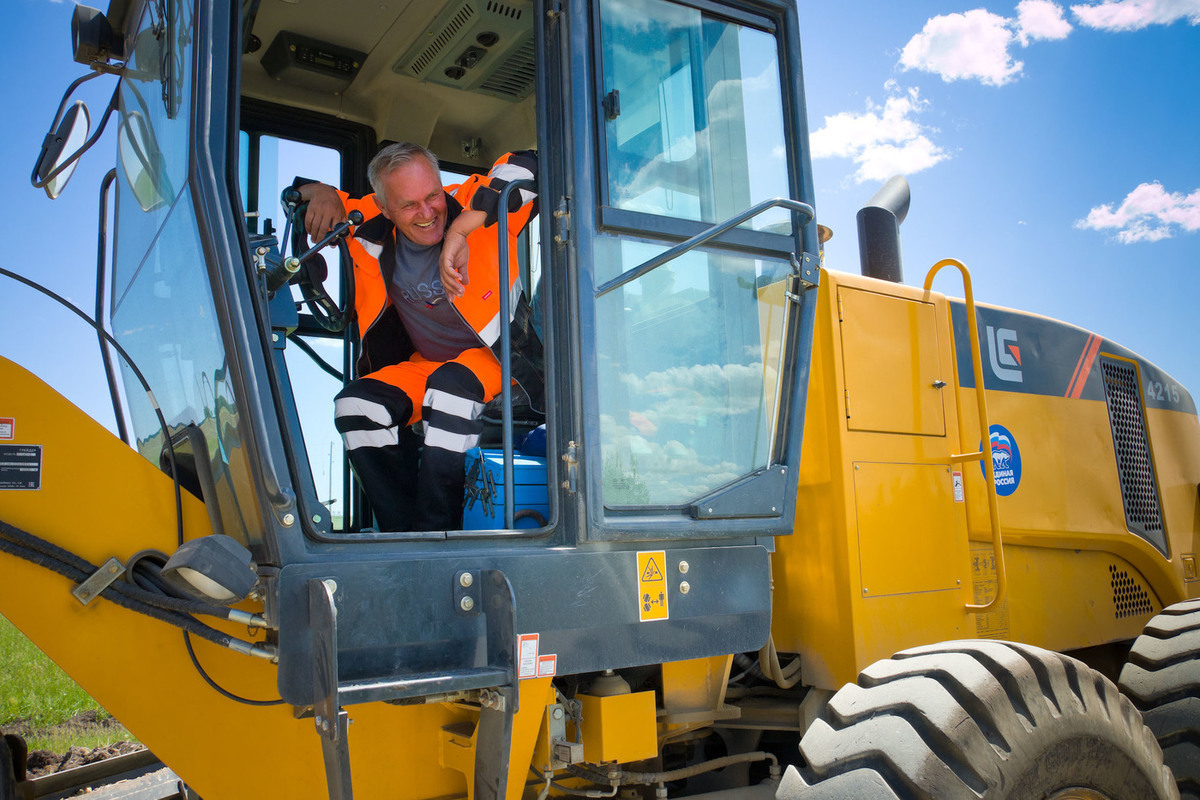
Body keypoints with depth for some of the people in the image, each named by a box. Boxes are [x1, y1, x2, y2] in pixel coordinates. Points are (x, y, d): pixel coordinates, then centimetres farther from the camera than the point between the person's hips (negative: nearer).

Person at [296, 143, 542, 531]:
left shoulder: (471, 205, -14)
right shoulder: (374, 231, -2)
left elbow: (528, 166, -34)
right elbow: (299, 193, 13)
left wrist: (460, 229, -39)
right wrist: (324, 194, -12)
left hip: (500, 358, -5)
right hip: (424, 365, 5)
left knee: (449, 385, -36)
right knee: (355, 404, -18)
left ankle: (436, 535, -29)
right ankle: (406, 537, -18)